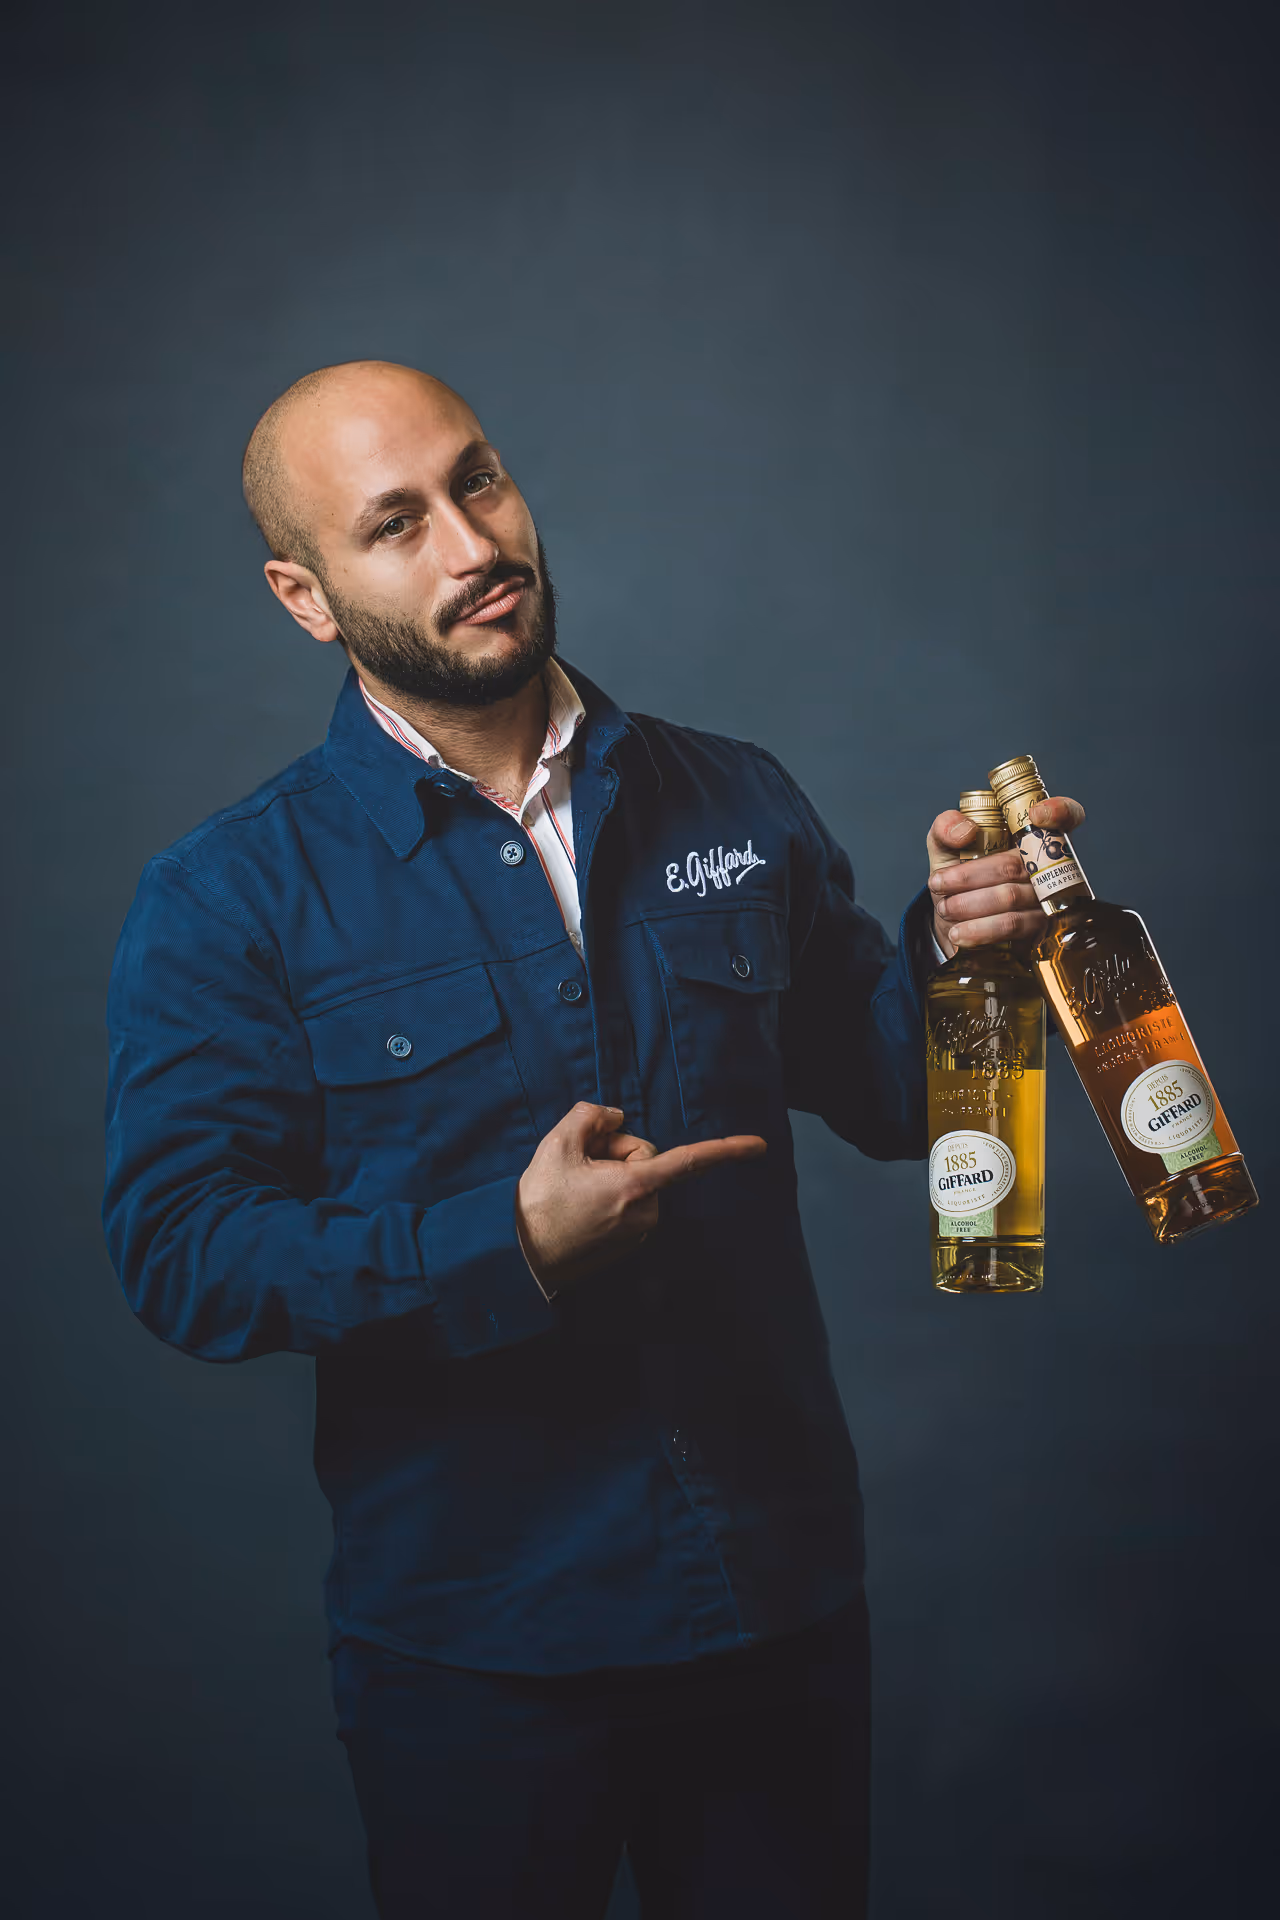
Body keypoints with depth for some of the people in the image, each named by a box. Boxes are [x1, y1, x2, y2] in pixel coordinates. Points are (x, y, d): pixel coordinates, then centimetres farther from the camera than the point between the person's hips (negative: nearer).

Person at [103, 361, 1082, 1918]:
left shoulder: (736, 804, 3)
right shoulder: (231, 900, -8)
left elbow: (876, 1092, 10)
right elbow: (177, 1250, -14)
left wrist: (949, 950, -11)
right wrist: (509, 1249, -23)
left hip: (781, 1601, 4)